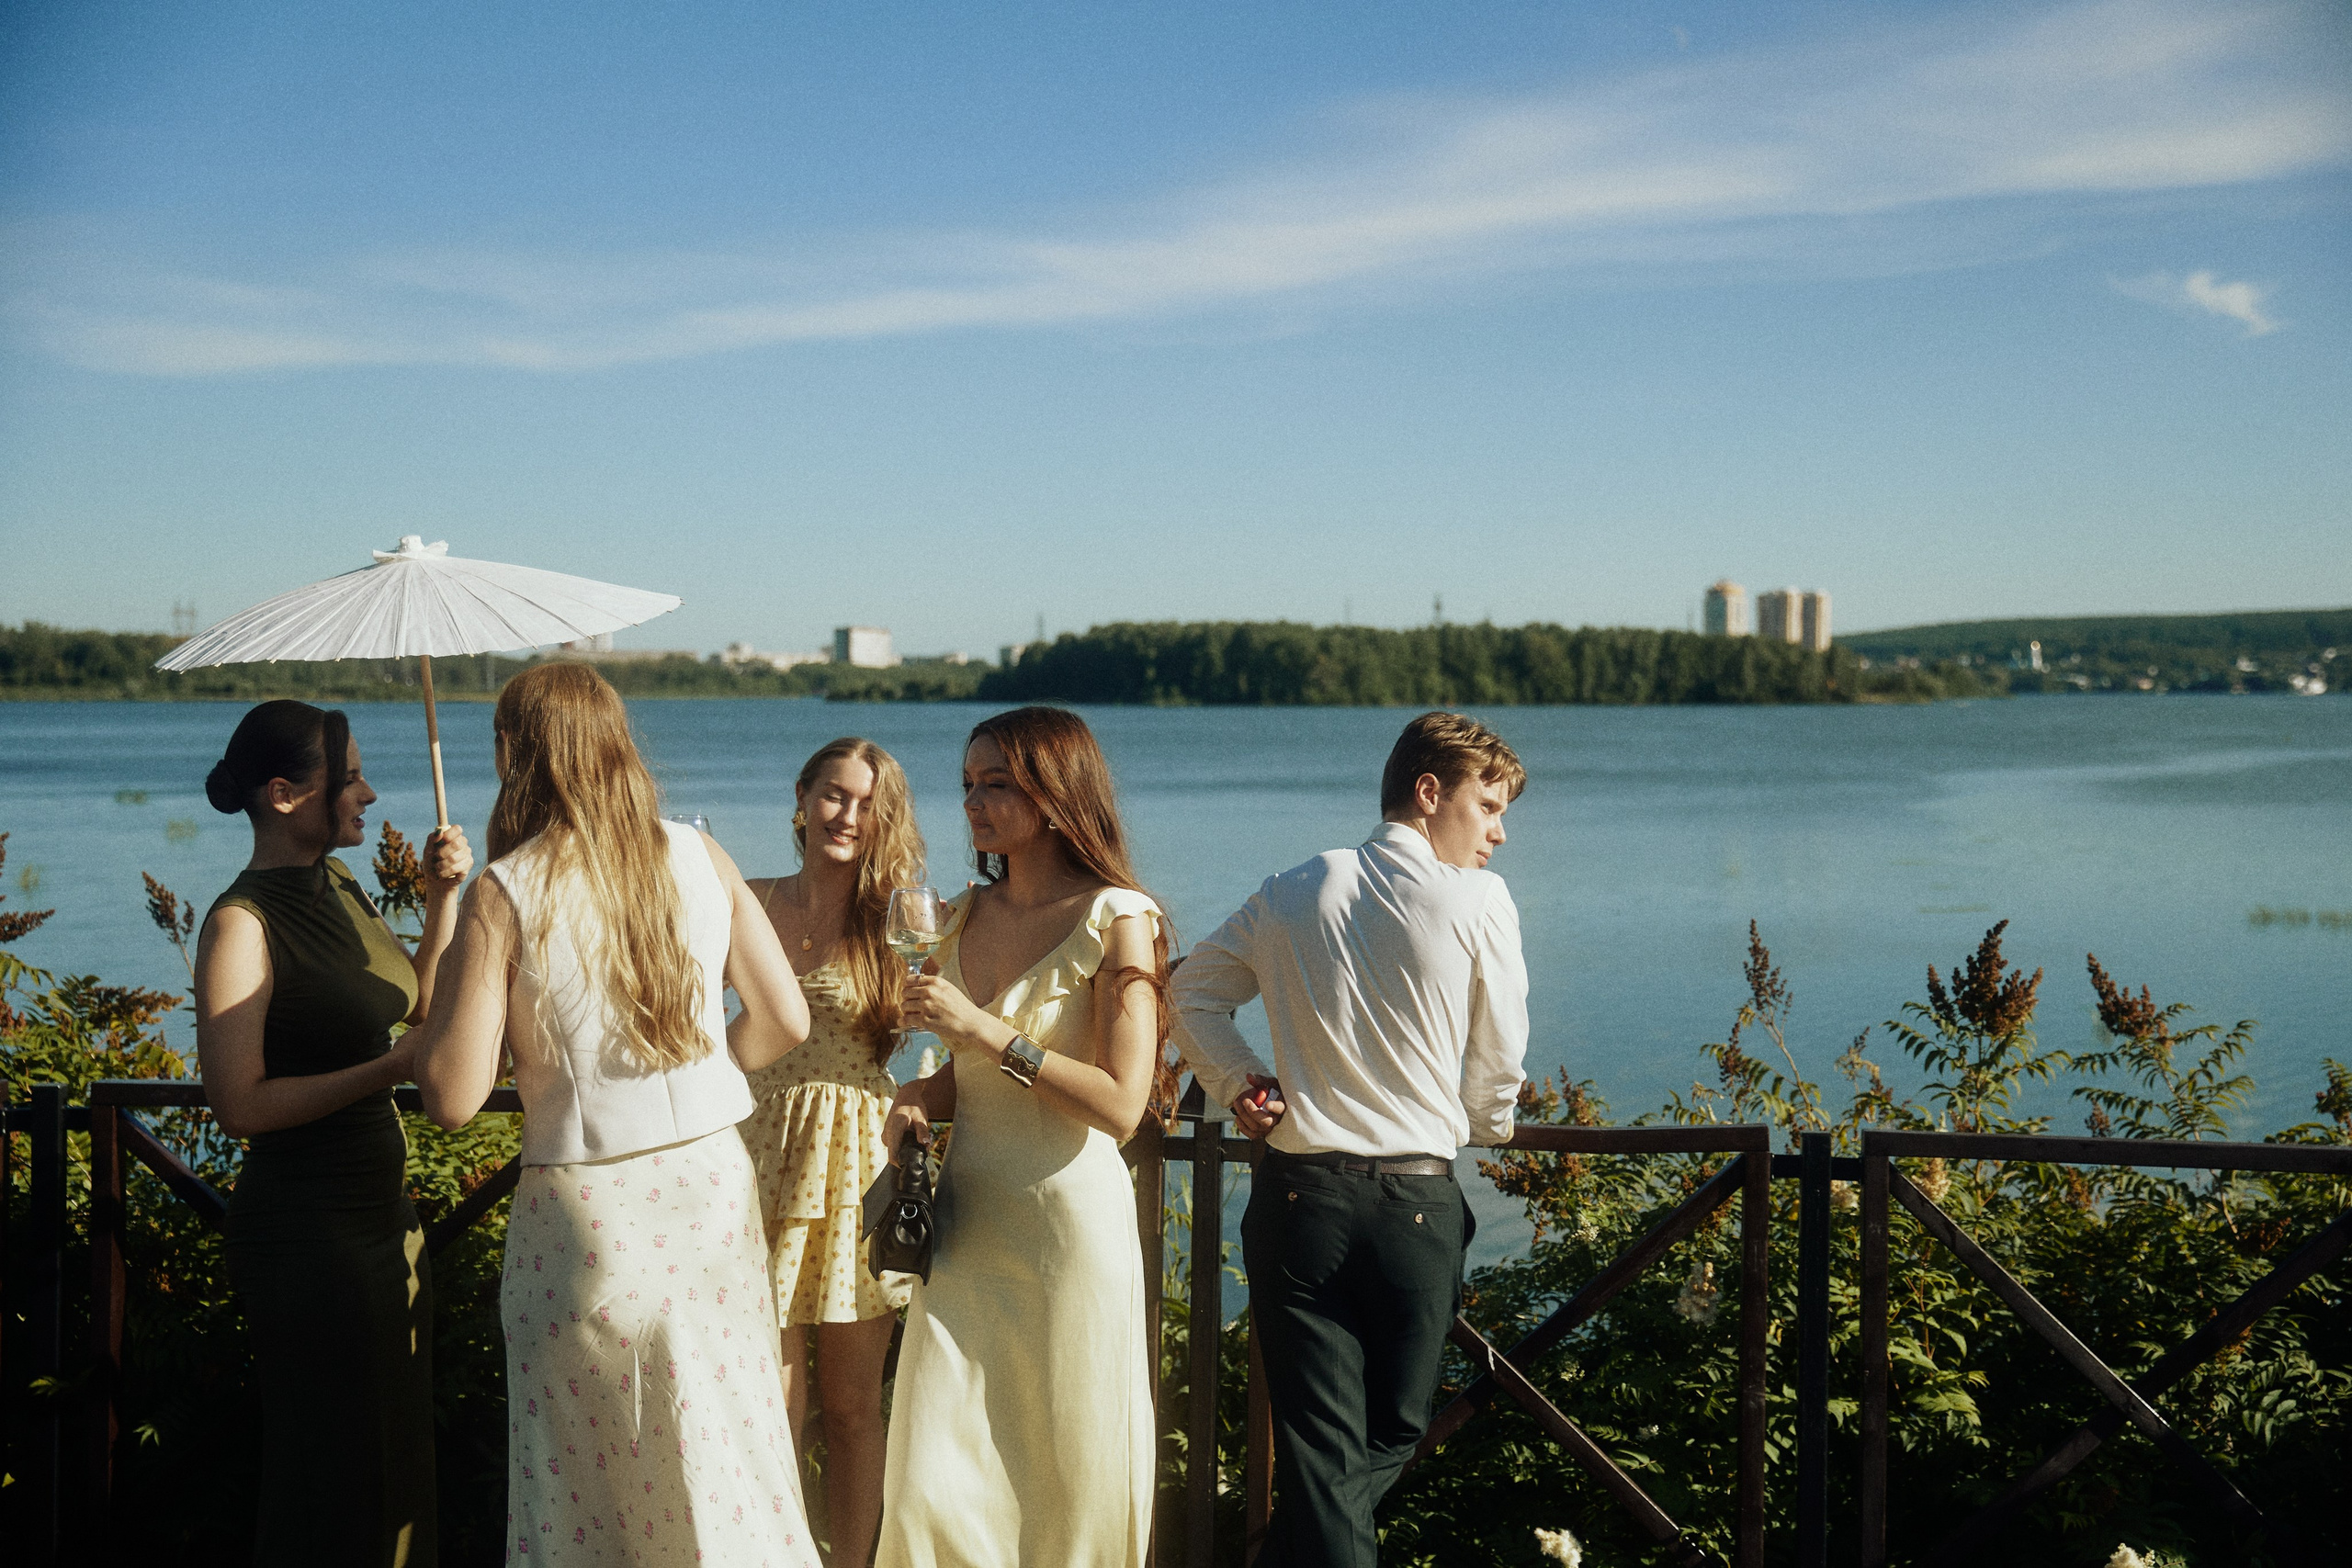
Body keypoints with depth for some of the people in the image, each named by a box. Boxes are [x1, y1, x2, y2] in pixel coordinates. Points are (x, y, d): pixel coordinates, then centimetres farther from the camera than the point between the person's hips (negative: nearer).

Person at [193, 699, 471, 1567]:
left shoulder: (338, 887, 7)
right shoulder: (241, 923, -18)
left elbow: (418, 999, 19)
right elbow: (241, 1104, -23)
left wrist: (442, 895, 6)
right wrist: (391, 1067, -24)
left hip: (383, 1207, 9)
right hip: (307, 1228, -8)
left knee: (401, 1444, 17)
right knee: (335, 1465, 3)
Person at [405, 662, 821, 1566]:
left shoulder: (507, 893, -12)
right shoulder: (700, 857, -1)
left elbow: (452, 1098, -12)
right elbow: (783, 1021, 3)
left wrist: (444, 985, 4)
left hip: (588, 1211, -4)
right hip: (712, 1185, 4)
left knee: (589, 1486, 12)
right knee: (729, 1451, 17)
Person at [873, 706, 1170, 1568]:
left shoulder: (1116, 919, -9)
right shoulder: (968, 915, 10)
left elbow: (1121, 1105, -15)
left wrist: (988, 1029, -18)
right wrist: (918, 1099, 2)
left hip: (1069, 1221, -5)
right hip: (964, 1218, 6)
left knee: (1069, 1480, 6)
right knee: (931, 1485, 4)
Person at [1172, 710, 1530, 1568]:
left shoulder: (1292, 892, 7)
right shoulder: (1479, 901, -5)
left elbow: (1194, 992, 13)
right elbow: (1498, 1059, 1)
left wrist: (1242, 1086, 12)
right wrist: (1482, 1127, 19)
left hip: (1299, 1197, 3)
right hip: (1418, 1201, -3)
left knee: (1318, 1448, 4)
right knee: (1390, 1439, 13)